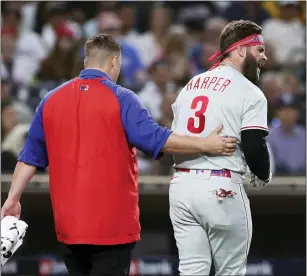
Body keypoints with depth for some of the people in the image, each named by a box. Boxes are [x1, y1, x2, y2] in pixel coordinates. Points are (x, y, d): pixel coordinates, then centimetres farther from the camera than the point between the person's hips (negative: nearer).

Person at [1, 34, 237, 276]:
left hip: (69, 224, 5)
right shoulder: (121, 99, -7)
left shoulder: (51, 100, 8)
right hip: (112, 222, -5)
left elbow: (30, 156, 10)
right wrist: (205, 145, -12)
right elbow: (157, 139, -16)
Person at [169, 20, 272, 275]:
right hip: (221, 188, -6)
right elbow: (255, 147, -12)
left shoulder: (189, 86, 16)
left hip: (181, 184, 6)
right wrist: (263, 177, 7)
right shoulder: (249, 92, -7)